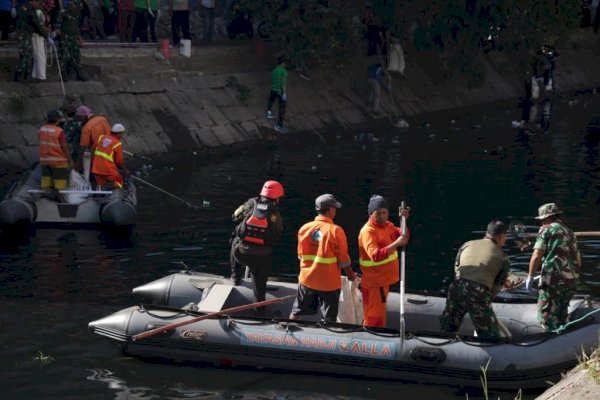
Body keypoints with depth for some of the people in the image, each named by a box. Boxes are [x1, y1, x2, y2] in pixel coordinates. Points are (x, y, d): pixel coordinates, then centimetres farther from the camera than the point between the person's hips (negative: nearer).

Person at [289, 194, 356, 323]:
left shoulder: (304, 228, -4)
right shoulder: (336, 231, -16)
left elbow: (300, 254, 8)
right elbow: (343, 259, -9)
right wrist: (350, 274, 9)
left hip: (307, 278, 4)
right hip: (329, 282, -4)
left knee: (296, 312, 17)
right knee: (329, 319, 6)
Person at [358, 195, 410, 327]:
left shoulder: (387, 225, 6)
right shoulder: (368, 231, -22)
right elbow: (375, 255, -33)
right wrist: (396, 243, -40)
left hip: (383, 280, 9)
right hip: (374, 283, -9)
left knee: (379, 316, 21)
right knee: (374, 319, -5)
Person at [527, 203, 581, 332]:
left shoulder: (546, 229, -1)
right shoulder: (569, 232, 21)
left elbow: (536, 256, -9)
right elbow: (578, 261, 25)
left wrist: (530, 276, -1)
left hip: (553, 279, -7)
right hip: (571, 281, 7)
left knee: (546, 315, -3)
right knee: (560, 316, 17)